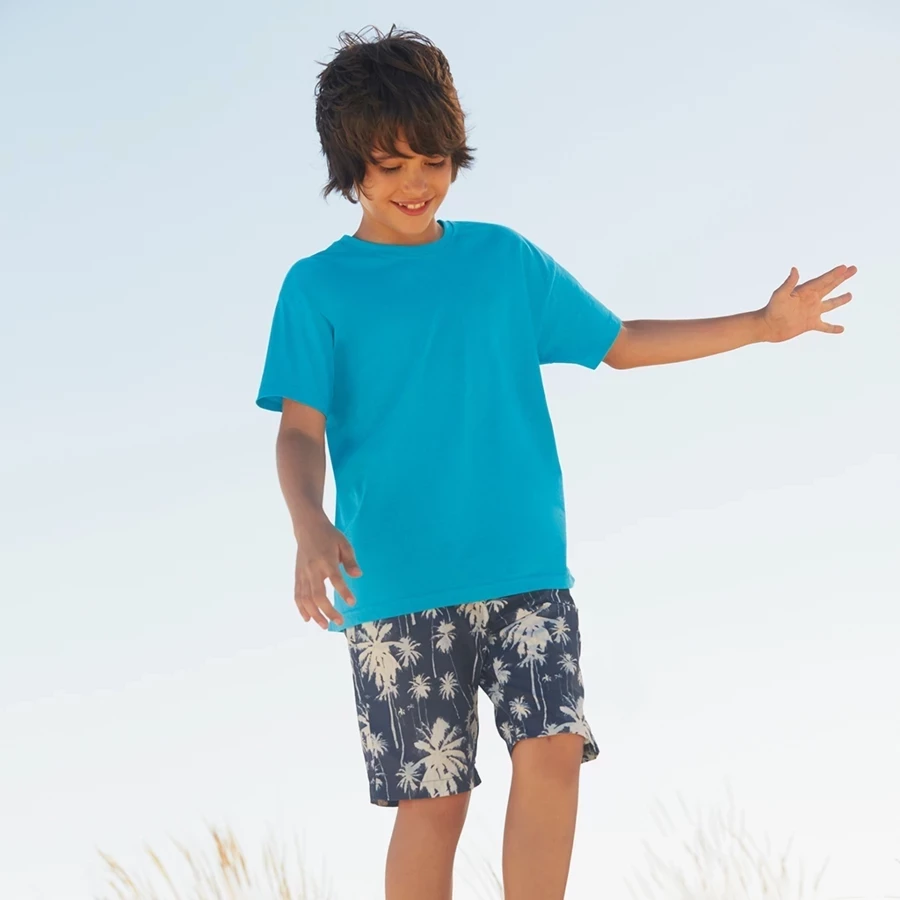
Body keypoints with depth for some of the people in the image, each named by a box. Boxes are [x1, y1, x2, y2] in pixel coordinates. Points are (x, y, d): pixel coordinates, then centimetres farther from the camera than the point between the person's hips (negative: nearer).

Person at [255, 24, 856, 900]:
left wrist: (762, 324, 15)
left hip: (527, 567, 3)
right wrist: (311, 530, -25)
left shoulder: (507, 259, 11)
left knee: (553, 748, -14)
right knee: (431, 796, -2)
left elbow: (621, 343, 19)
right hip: (396, 588, -2)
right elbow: (300, 430, -5)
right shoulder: (317, 287, 2)